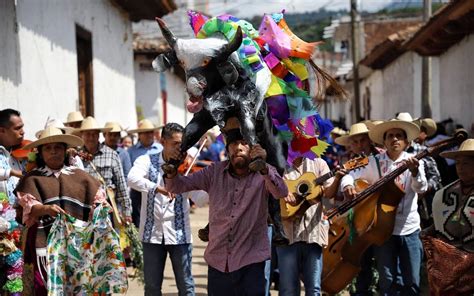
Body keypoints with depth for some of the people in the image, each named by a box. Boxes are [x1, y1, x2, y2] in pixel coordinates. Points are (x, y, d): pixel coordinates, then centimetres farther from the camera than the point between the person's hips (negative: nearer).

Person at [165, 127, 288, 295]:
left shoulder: (263, 174, -6)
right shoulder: (214, 172, 3)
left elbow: (281, 193, -26)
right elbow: (176, 187, 3)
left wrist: (264, 167, -43)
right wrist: (172, 171, -20)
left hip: (251, 262, -3)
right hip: (217, 261, 3)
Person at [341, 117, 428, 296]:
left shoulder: (413, 162, -1)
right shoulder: (375, 163, 3)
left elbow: (421, 189, -14)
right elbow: (350, 176, 6)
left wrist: (415, 172, -35)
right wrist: (347, 186, -17)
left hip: (409, 229, -1)